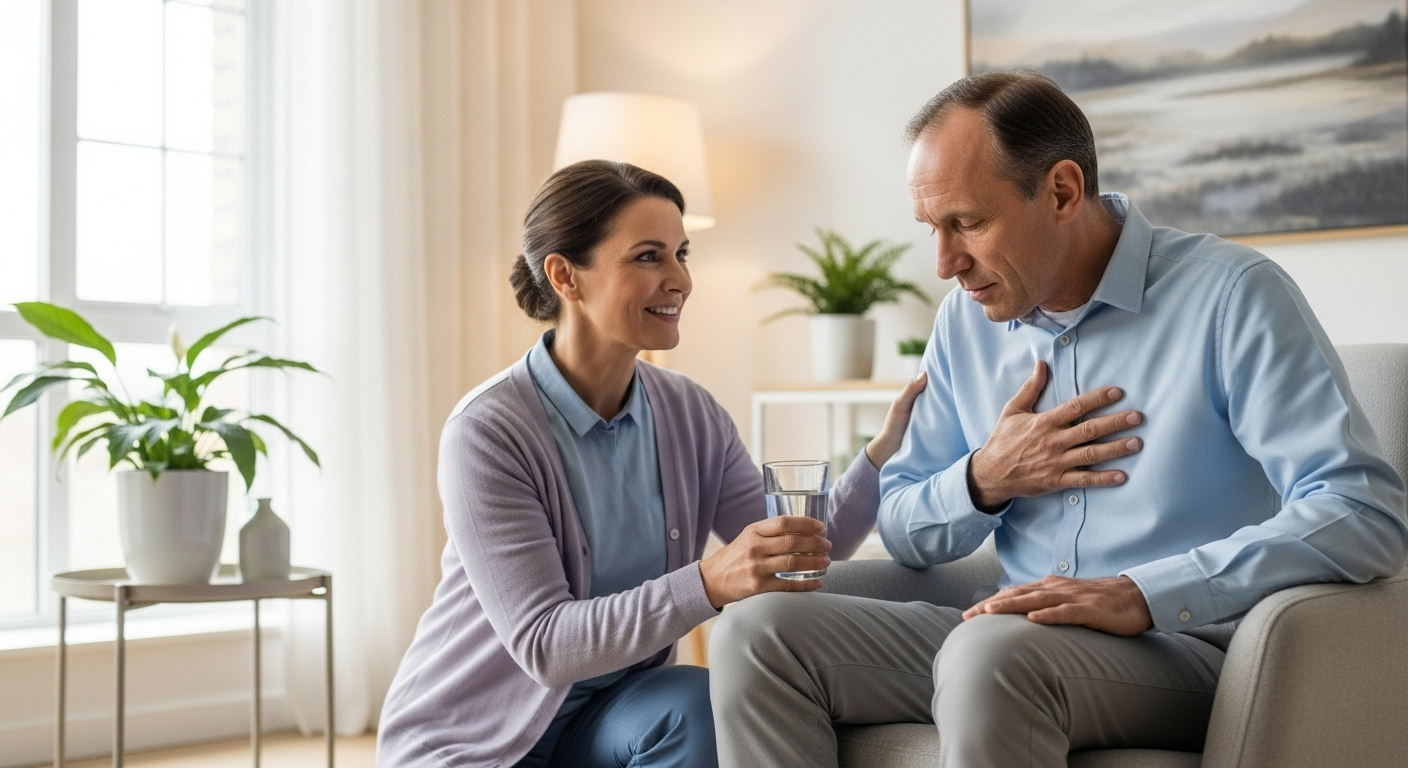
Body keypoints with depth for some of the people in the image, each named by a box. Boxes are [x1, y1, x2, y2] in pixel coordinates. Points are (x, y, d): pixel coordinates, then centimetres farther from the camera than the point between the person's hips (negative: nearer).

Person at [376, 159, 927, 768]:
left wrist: (884, 449, -17)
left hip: (604, 718, 5)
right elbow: (543, 645, -25)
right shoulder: (487, 431, -20)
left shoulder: (691, 416, -2)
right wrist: (708, 584, -37)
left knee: (694, 704, -26)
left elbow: (794, 560, -4)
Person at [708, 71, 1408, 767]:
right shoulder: (966, 320, 10)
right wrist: (984, 481, -5)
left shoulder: (1231, 296, -8)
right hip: (1015, 639, 6)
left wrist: (1142, 594, -28)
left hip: (1182, 650, -6)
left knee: (994, 650, -38)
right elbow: (903, 534, 18)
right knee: (755, 632, -11)